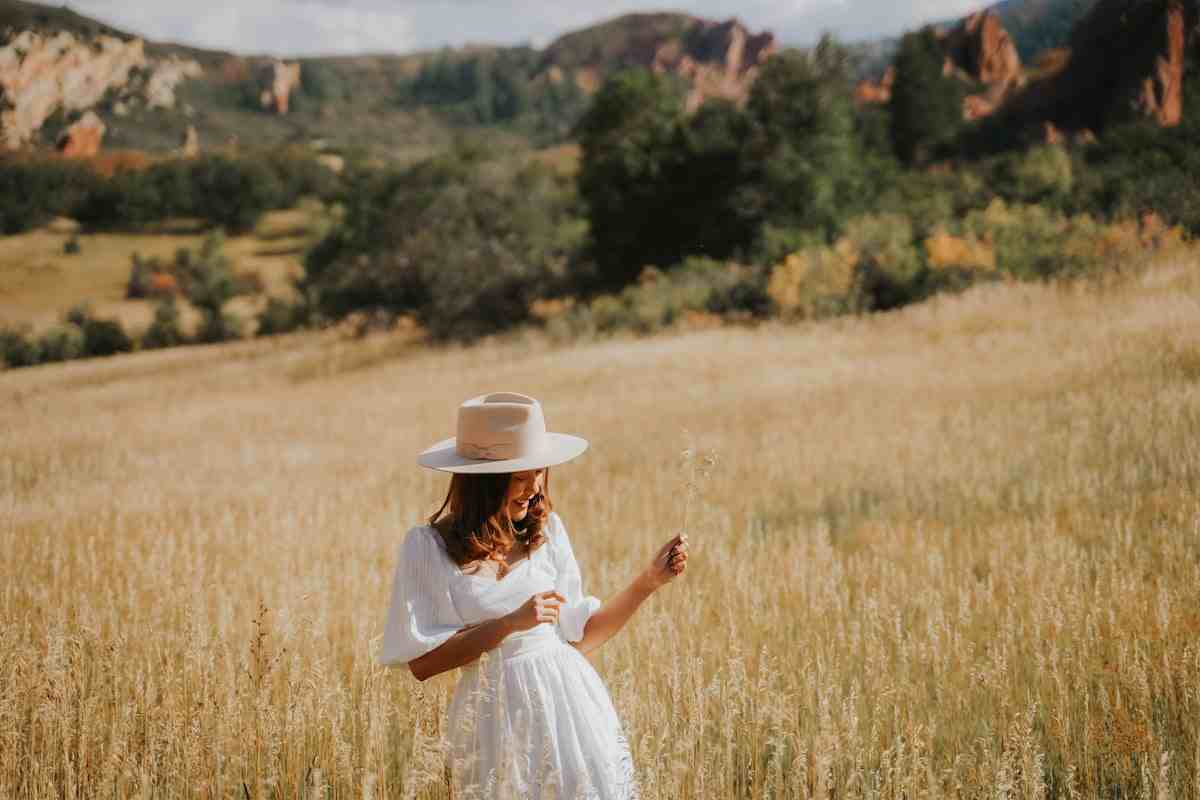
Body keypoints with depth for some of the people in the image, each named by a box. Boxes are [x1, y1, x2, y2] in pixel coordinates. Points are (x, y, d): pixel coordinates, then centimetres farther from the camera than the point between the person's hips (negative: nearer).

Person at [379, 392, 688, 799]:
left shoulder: (547, 530, 4)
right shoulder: (427, 547, -8)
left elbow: (578, 636, 8)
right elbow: (420, 662, -12)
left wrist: (648, 581, 0)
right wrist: (510, 624, -18)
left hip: (569, 703, 3)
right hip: (497, 716, -3)